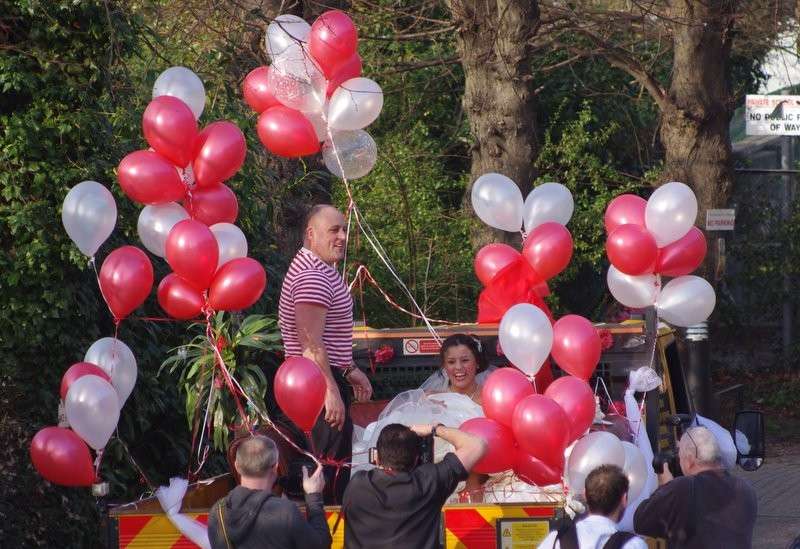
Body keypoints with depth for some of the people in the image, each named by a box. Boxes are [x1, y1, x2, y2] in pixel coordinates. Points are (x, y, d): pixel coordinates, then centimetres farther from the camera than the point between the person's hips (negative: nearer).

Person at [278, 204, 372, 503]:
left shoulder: (324, 270, 15)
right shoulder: (313, 277, -20)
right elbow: (311, 343, -26)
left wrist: (349, 370, 26)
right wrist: (331, 391, -30)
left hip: (328, 376, 11)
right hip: (321, 380, -11)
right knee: (332, 466, -9)